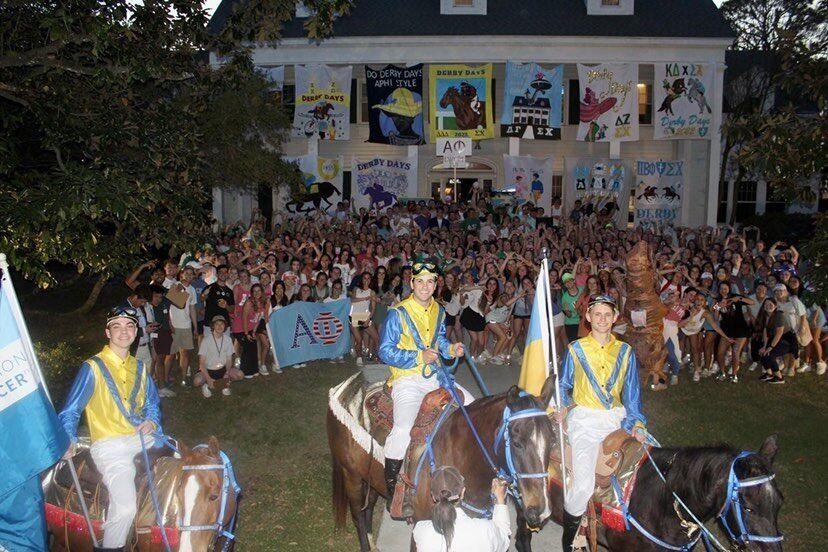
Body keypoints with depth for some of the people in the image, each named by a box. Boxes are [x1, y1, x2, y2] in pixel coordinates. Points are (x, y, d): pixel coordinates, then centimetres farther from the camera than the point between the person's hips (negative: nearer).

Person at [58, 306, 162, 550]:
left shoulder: (139, 367, 16)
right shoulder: (93, 368, -1)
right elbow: (70, 411, 0)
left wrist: (151, 422, 0)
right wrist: (69, 441, -16)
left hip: (141, 437, 6)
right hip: (108, 445, -6)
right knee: (125, 507, -27)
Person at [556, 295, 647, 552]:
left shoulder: (625, 352, 12)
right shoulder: (576, 349, 7)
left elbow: (631, 391, 10)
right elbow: (564, 385, 16)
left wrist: (635, 423, -3)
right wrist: (562, 406, -2)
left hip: (617, 417, 3)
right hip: (585, 418, -3)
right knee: (583, 483, -19)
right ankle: (570, 530, 8)